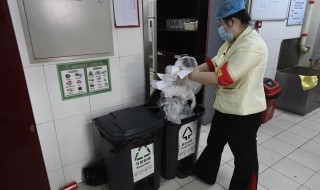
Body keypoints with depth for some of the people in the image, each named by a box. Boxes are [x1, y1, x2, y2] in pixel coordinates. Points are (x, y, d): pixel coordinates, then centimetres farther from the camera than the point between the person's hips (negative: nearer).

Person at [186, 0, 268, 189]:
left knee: (245, 156, 13)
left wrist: (190, 75, -21)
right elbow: (213, 63, 9)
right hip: (224, 107, 10)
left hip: (243, 113, -10)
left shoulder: (252, 45, -26)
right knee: (214, 143, 25)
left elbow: (223, 77, -31)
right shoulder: (232, 41, 6)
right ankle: (204, 173, 48)